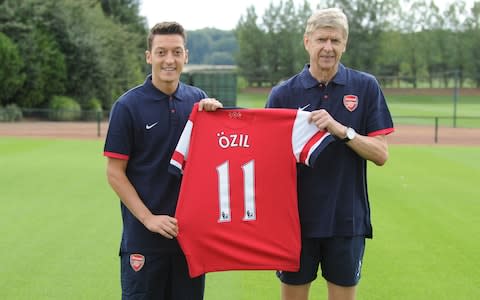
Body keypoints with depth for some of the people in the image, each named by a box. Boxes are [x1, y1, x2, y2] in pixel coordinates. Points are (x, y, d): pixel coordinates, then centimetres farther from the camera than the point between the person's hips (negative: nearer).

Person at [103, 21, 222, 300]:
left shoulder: (198, 99, 4)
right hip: (144, 235, -4)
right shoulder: (128, 106, -7)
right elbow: (115, 173, -6)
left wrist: (216, 111, -9)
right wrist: (148, 218, -13)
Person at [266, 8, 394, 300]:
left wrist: (341, 130, -19)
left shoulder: (366, 87, -1)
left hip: (347, 219, 0)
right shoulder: (282, 94, 0)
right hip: (297, 217, 0)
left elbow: (381, 154, -5)